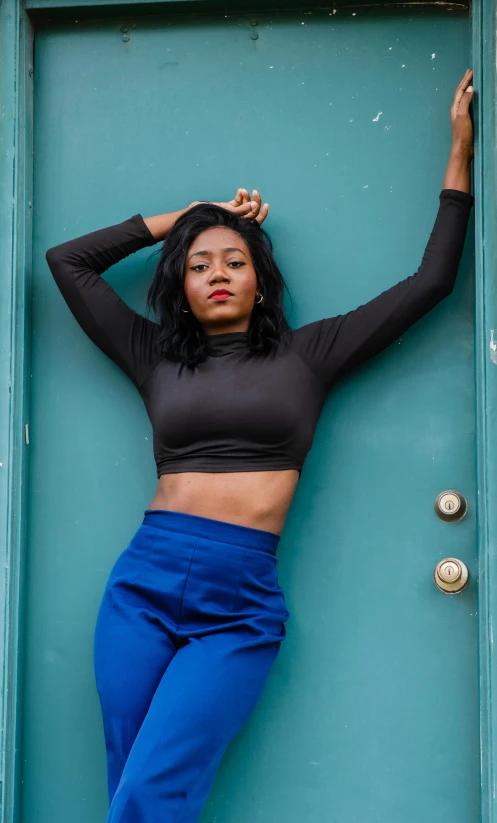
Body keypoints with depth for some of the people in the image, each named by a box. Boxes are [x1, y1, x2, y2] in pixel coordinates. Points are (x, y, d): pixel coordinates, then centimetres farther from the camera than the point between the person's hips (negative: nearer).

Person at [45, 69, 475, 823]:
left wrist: (460, 152, 15)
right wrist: (181, 217, 20)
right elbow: (66, 261, 20)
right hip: (143, 584, 3)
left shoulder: (306, 354, 12)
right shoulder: (156, 357, 16)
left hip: (240, 606, -2)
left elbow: (431, 281, 12)